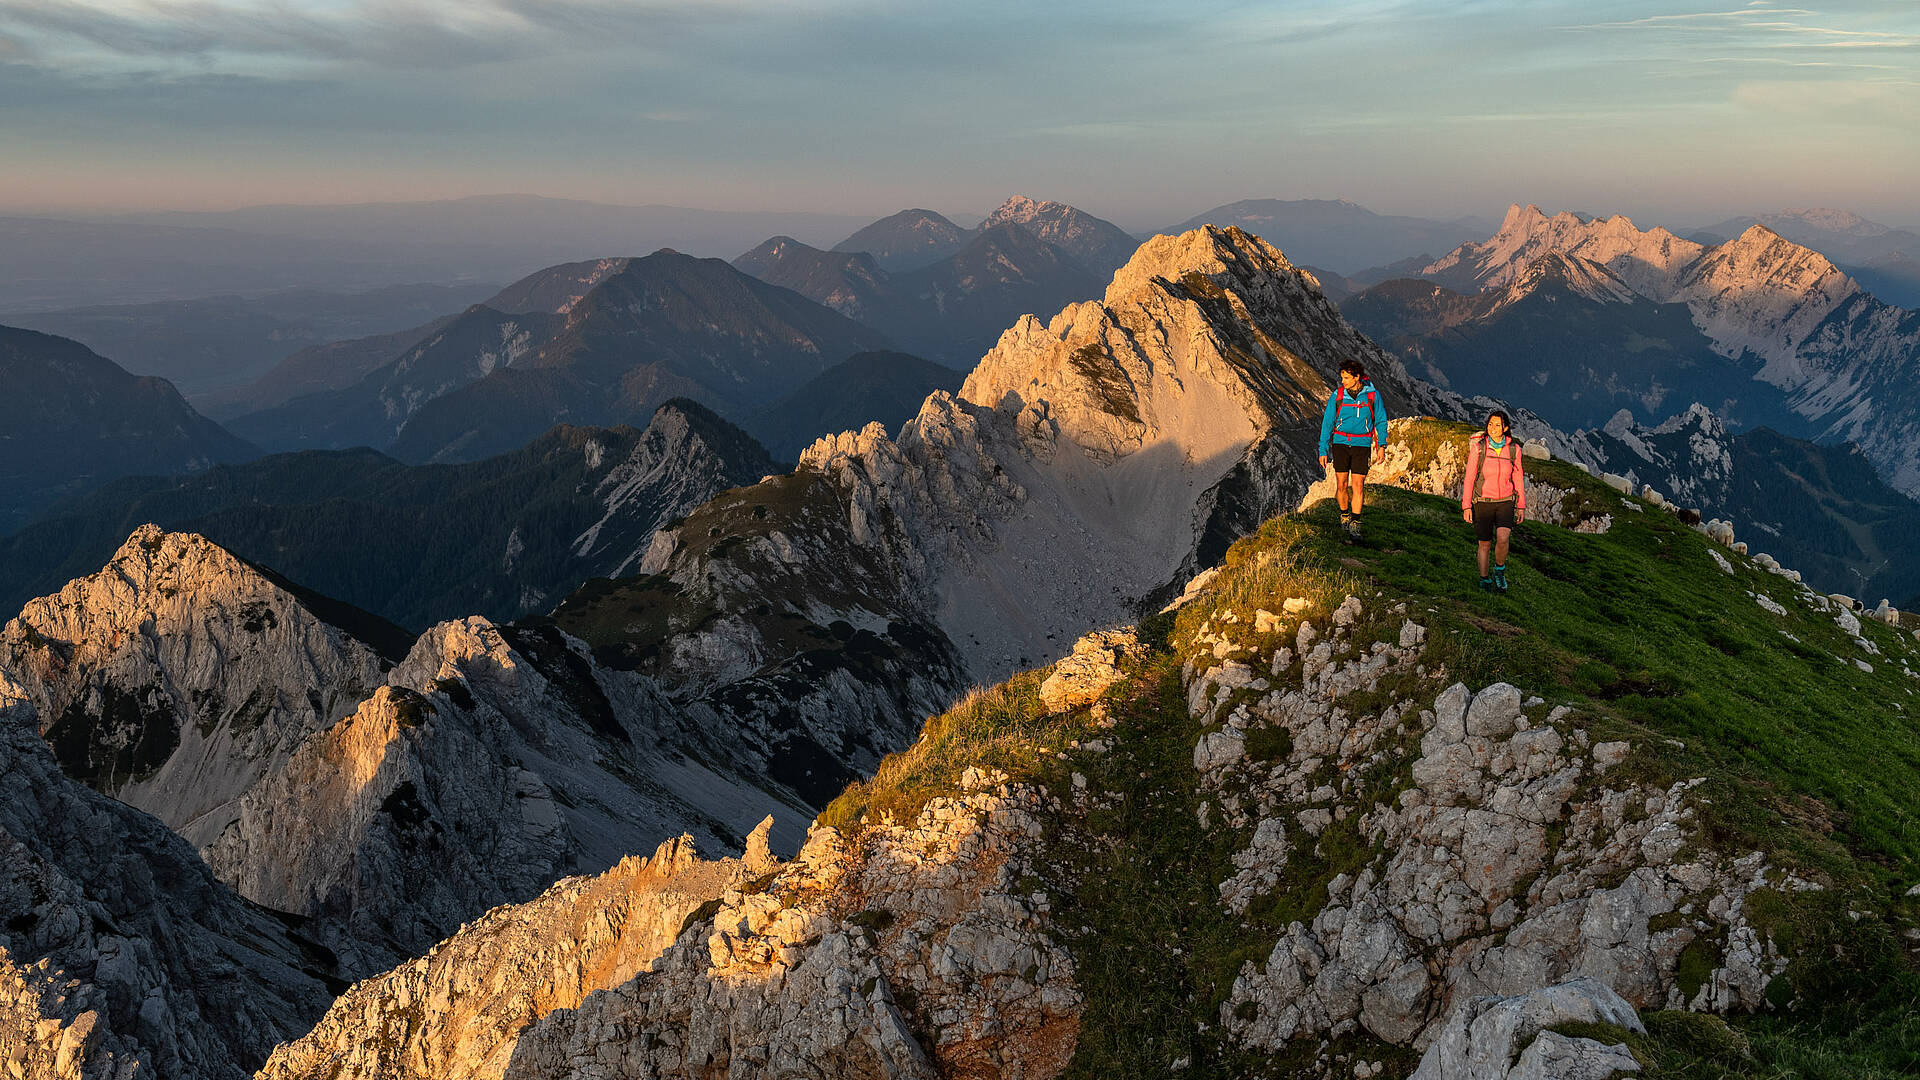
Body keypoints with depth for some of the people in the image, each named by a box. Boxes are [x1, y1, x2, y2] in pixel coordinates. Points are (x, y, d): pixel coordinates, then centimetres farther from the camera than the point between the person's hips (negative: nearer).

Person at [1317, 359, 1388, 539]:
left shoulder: (1372, 395, -4)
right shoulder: (1337, 395, -3)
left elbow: (1381, 421, 6)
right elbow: (1327, 423, 3)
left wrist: (1382, 445, -3)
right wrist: (1323, 450, 0)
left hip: (1362, 444, -1)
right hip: (1341, 443, 1)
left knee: (1358, 485, -6)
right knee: (1342, 484, 2)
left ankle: (1355, 525, -1)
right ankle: (1344, 515, 26)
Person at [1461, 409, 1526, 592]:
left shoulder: (1513, 448, -3)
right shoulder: (1478, 447, -9)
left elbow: (1518, 479, 6)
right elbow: (1469, 477, -5)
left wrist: (1521, 506, 6)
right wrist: (1466, 506, -8)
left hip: (1505, 502, 1)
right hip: (1483, 502, -1)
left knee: (1502, 539, -21)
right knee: (1485, 544, 7)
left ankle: (1499, 570, 6)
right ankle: (1484, 580, 26)